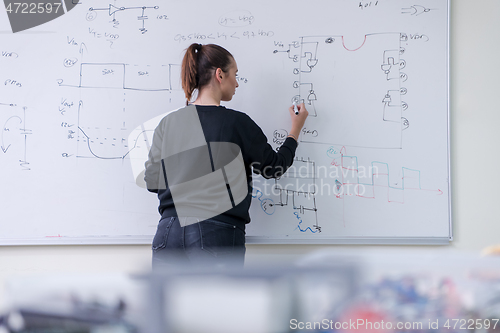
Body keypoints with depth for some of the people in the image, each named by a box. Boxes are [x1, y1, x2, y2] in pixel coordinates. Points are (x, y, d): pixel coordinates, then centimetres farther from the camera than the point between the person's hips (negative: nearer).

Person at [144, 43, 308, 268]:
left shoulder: (168, 123, 7)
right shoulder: (237, 123, -3)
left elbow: (152, 181, 7)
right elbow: (273, 168, 10)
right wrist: (295, 130, 26)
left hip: (170, 232, 4)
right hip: (217, 233, -4)